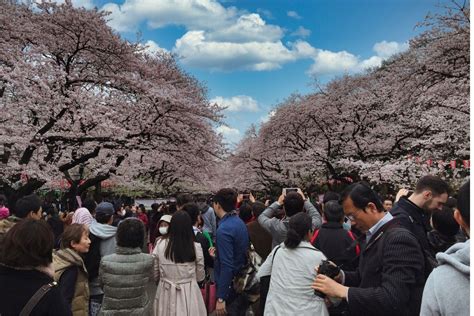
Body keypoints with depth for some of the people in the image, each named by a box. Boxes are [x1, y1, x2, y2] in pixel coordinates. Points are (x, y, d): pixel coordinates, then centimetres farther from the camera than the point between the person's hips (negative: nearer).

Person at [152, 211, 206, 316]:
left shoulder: (160, 244, -10)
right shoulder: (196, 247, -13)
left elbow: (154, 275, 0)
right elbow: (200, 277, 0)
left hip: (166, 293, 1)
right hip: (189, 294, -1)